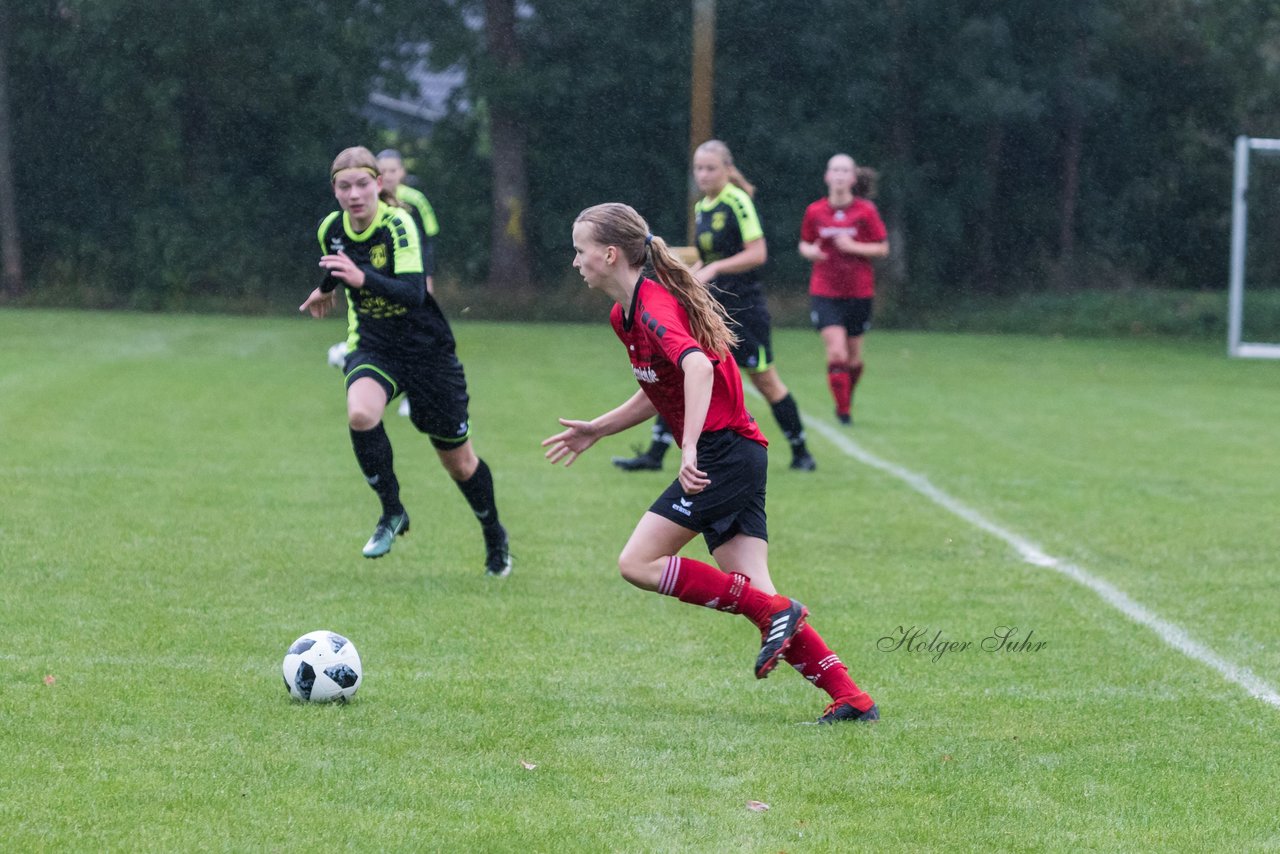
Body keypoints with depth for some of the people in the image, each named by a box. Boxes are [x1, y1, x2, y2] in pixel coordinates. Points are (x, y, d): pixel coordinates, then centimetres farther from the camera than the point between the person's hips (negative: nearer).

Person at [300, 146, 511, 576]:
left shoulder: (398, 225, -23)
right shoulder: (331, 229, -7)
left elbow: (413, 293, -37)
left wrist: (362, 278, -52)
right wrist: (326, 288, 38)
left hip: (427, 348, -3)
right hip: (372, 345, 3)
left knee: (459, 461, 8)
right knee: (360, 414, -31)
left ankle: (495, 537, 35)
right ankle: (392, 513, -10)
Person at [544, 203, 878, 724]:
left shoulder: (654, 306, -15)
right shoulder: (625, 314, 15)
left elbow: (699, 367, -34)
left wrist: (691, 450, -42)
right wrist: (597, 430, 30)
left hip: (724, 452, -10)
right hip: (740, 456, 10)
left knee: (638, 564, -9)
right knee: (753, 592, 1)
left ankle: (773, 613, -10)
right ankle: (850, 699, -4)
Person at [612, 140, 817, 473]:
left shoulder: (738, 202, -13)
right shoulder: (701, 208, 11)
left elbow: (757, 254, -18)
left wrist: (713, 269, -23)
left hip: (743, 306, -7)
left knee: (765, 380, 2)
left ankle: (800, 451, 18)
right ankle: (655, 454, -2)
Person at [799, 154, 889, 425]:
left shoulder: (865, 210, -4)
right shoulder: (815, 212, 1)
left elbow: (883, 248, -2)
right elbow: (804, 243, 15)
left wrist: (853, 247, -16)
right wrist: (810, 251, -8)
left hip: (858, 291, 0)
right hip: (825, 293, 0)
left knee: (853, 357, 10)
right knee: (836, 353, -15)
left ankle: (846, 400, 35)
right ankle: (843, 411, -7)